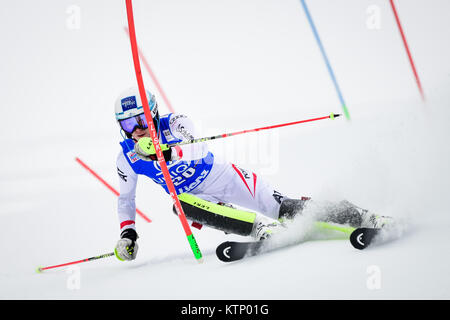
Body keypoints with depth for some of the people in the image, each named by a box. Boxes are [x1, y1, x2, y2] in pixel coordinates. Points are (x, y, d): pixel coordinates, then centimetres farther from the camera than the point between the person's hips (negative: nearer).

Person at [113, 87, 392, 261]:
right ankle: (267, 229, -34)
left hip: (221, 175, -3)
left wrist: (166, 152, -54)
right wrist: (127, 233, -5)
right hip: (197, 197, 3)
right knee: (181, 205, -33)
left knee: (280, 207, -16)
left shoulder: (175, 123, -17)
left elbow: (197, 149, -36)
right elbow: (126, 198, 9)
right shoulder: (126, 157, -5)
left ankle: (362, 218, -7)